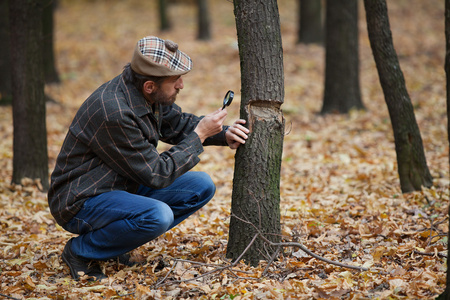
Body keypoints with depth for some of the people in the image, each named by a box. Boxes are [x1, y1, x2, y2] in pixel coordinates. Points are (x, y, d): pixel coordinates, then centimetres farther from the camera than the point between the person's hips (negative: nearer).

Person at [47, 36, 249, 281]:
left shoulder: (148, 95, -4)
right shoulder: (113, 113, -30)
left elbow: (179, 123, 17)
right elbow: (157, 175, -23)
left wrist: (223, 134, -1)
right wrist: (200, 135, -17)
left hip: (123, 188, 9)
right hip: (81, 202, -9)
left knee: (201, 187, 1)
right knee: (158, 215, -34)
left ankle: (116, 239, 6)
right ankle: (81, 251, -9)